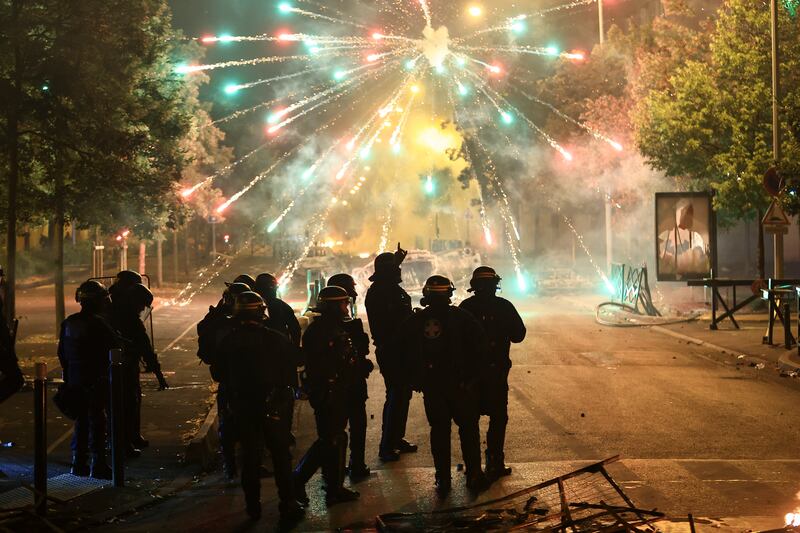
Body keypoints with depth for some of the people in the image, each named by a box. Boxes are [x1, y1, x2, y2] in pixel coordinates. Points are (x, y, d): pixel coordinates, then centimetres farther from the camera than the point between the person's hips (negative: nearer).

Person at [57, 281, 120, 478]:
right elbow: (116, 346, -14)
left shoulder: (68, 323, 6)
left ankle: (78, 463, 18)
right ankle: (98, 465, 0)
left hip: (75, 381, 7)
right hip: (96, 382, -7)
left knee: (81, 420, 15)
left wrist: (68, 375, 21)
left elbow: (62, 353, 13)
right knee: (97, 421, -1)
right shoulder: (98, 323, -16)